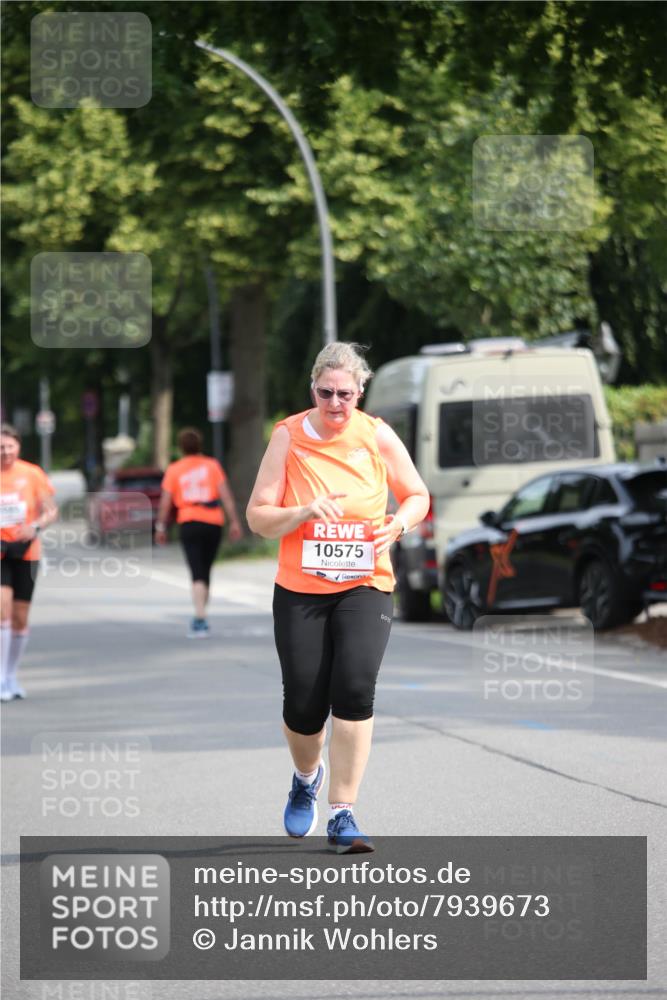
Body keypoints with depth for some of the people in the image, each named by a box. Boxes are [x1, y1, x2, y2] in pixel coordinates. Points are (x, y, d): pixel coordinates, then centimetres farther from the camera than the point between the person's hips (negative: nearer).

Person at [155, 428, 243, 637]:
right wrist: (235, 522, -1)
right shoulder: (212, 465, 6)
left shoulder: (174, 470, 5)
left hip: (189, 524, -2)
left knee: (198, 574, -8)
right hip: (213, 523, 2)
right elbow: (226, 495, -1)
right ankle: (200, 618, 27)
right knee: (205, 572, 17)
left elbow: (165, 501, 1)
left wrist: (160, 527, 10)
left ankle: (200, 620, -24)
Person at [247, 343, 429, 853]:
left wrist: (398, 524, -9)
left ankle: (342, 814, -12)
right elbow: (258, 517, -4)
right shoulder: (289, 435, -4)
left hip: (365, 587, 0)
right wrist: (305, 512, -21)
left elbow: (418, 496, 12)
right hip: (300, 589, 0)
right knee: (303, 706, -1)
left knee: (355, 690, -19)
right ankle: (307, 777, 35)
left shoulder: (376, 435, 0)